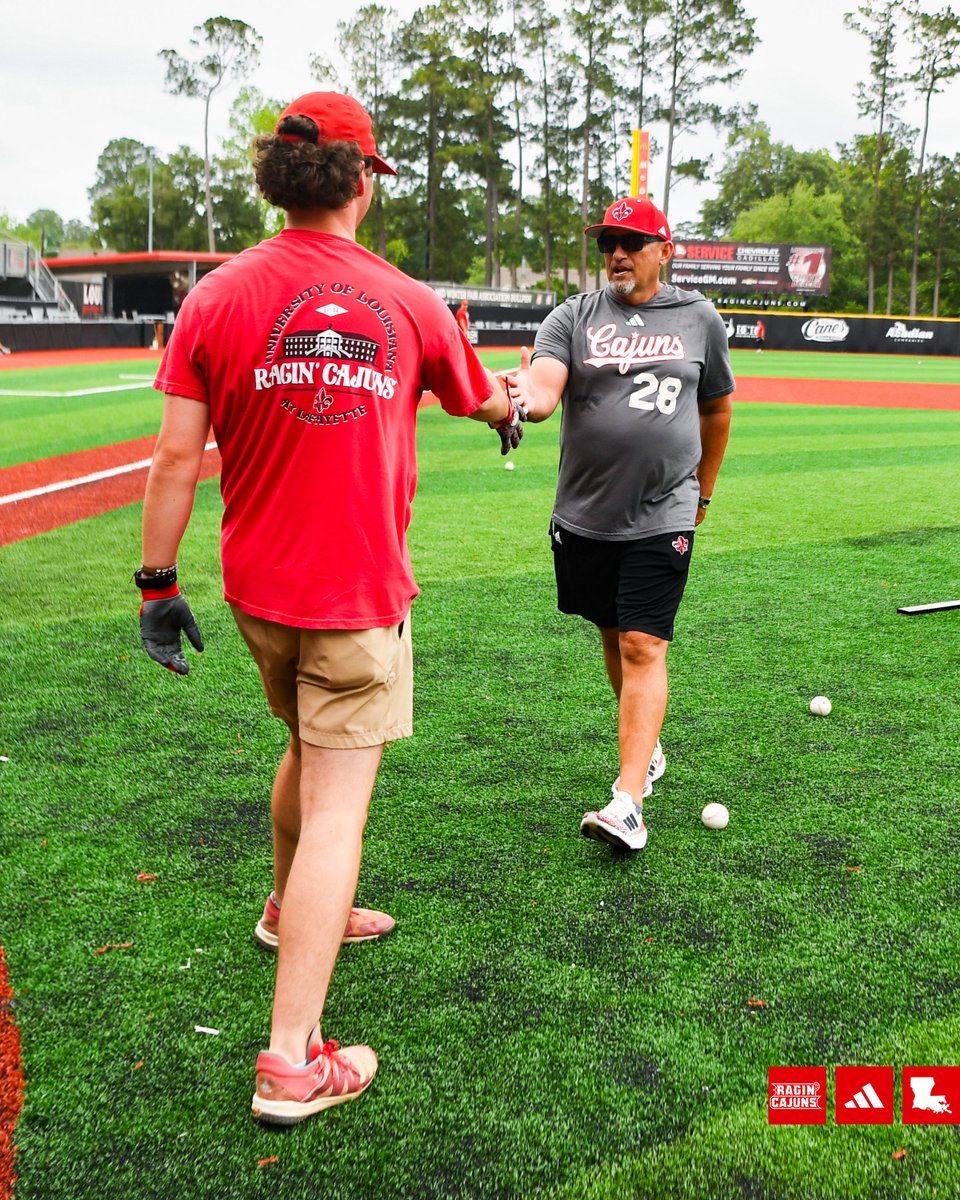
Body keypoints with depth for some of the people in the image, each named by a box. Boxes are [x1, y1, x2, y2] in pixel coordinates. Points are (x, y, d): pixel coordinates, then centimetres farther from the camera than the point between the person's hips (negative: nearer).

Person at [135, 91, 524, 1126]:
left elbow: (177, 453, -7)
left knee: (308, 748, 27)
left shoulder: (217, 295, -4)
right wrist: (513, 414, 39)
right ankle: (292, 1059, -2)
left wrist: (157, 583, 0)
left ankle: (294, 911, 49)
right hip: (359, 592, -3)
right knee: (336, 803, -2)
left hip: (256, 587, 3)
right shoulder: (408, 301, -3)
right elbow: (480, 399, 16)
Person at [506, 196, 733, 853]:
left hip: (663, 518, -2)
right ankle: (648, 748, 37)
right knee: (614, 637, 15)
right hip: (585, 519, 2)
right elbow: (544, 389, -17)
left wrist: (702, 492, 20)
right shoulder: (574, 317, 2)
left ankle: (628, 802, -12)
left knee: (643, 647, -9)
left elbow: (717, 408, 17)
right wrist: (520, 397, -40)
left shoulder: (699, 318, 4)